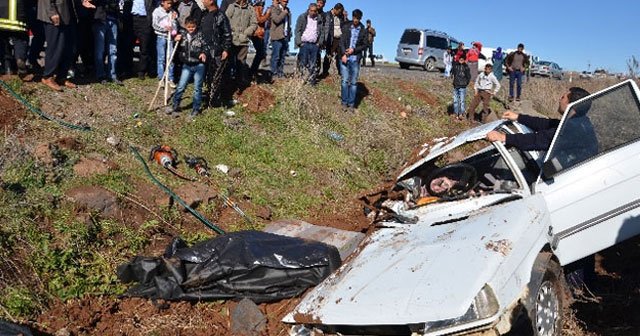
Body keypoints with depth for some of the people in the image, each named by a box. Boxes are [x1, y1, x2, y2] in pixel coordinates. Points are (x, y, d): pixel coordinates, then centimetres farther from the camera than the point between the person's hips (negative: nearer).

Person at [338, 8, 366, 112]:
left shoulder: (363, 31, 6)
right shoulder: (346, 27, 4)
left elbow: (364, 45, 5)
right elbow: (341, 42, 0)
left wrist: (354, 50, -9)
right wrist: (343, 54, -13)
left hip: (355, 58, 1)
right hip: (344, 57, -1)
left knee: (354, 82, 2)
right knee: (345, 81, -4)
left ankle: (351, 104, 7)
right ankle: (344, 102, 3)